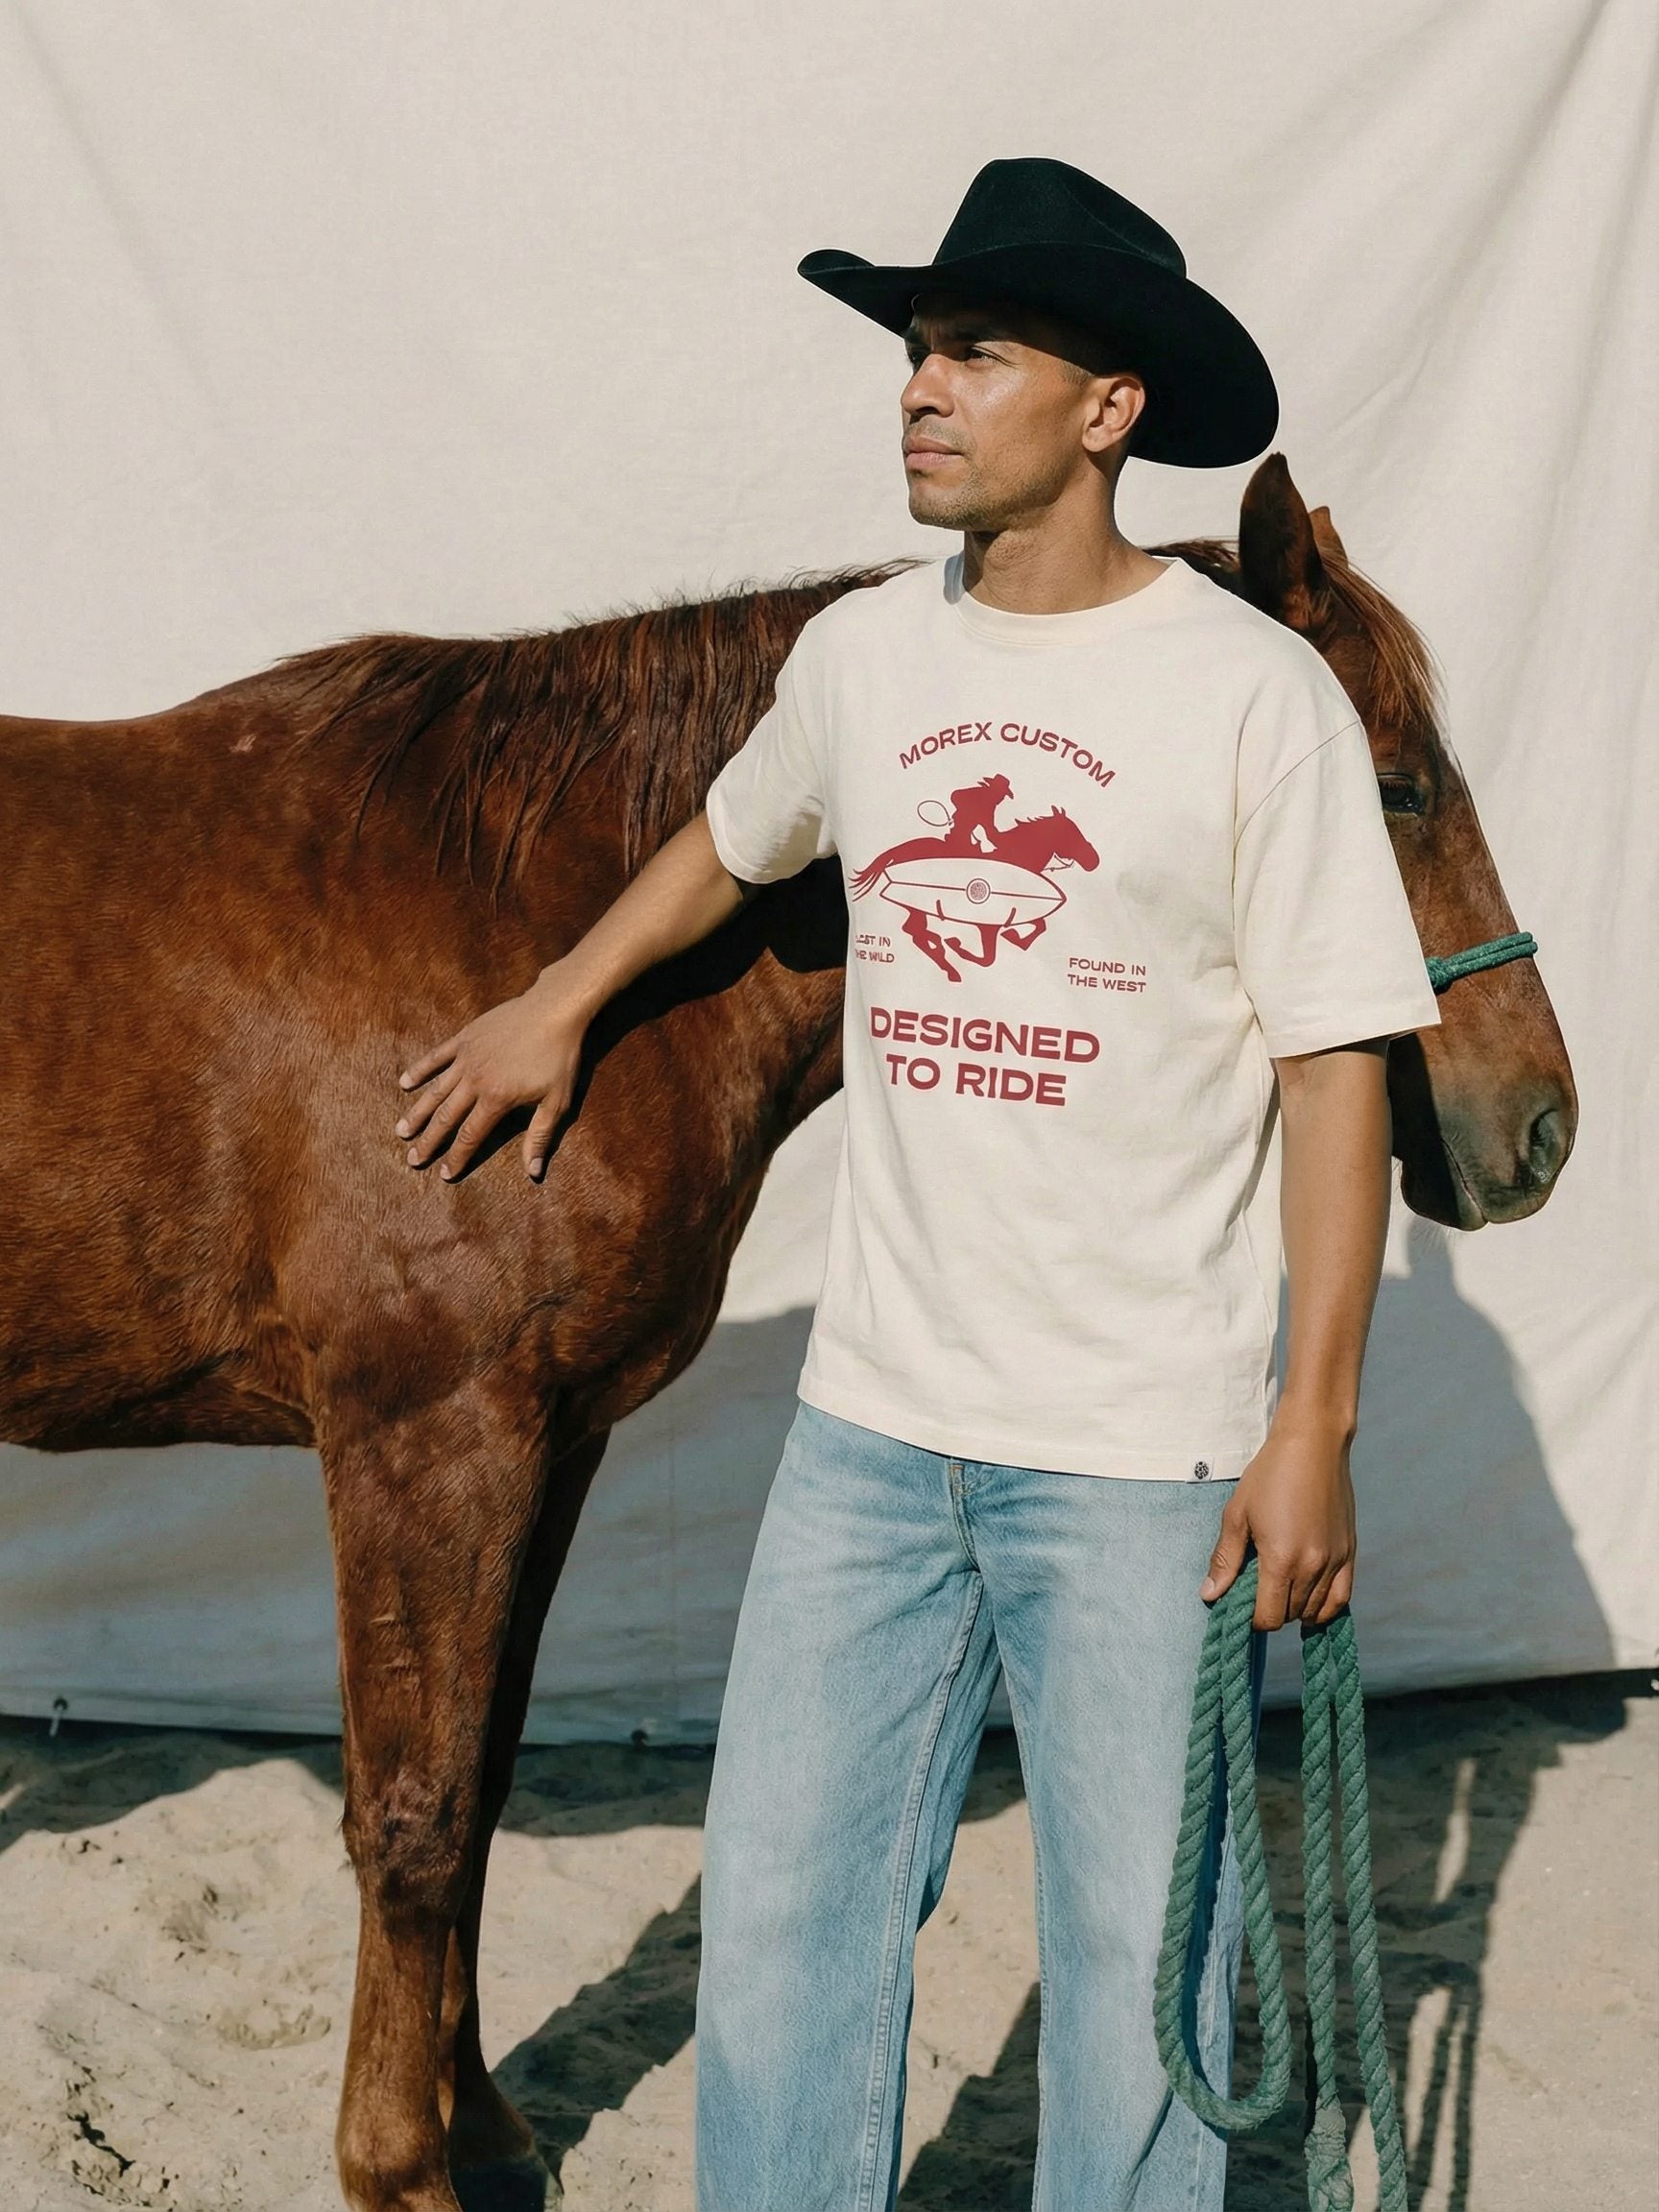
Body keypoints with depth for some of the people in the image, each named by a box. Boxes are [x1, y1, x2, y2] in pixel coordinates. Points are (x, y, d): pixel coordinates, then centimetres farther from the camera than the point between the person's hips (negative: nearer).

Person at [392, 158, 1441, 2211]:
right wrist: (557, 1004, 29)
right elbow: (729, 841, 26)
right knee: (778, 1920, 12)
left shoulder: (1254, 692, -10)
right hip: (871, 1425, 5)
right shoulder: (861, 654, 4)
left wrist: (1312, 1427, -12)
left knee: (1134, 1951, 9)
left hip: (1141, 1455, -4)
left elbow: (1336, 1068, -9)